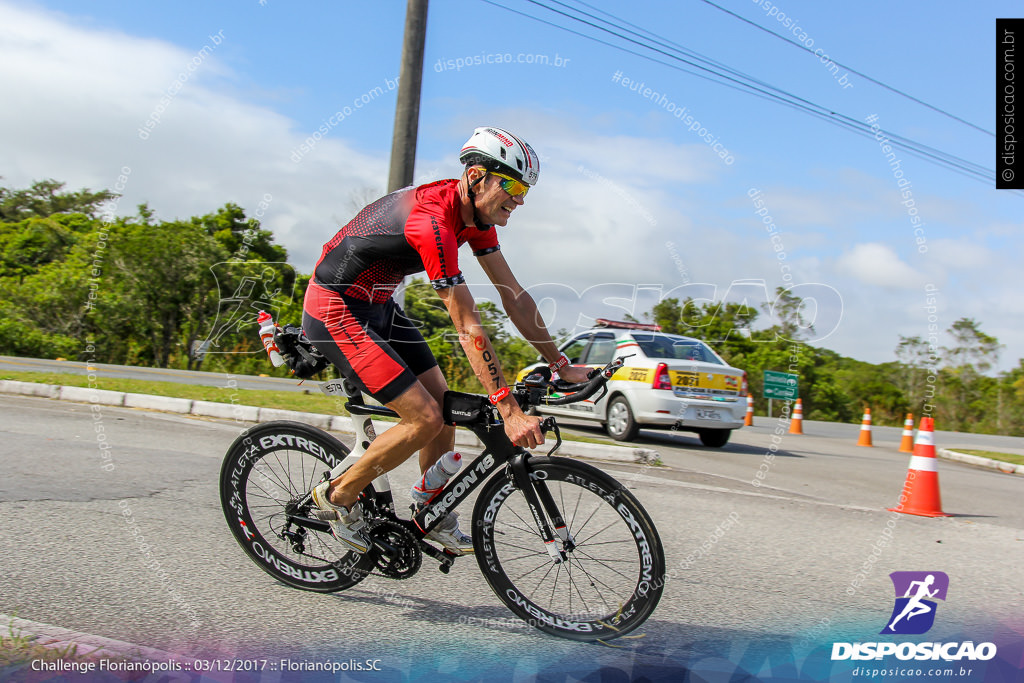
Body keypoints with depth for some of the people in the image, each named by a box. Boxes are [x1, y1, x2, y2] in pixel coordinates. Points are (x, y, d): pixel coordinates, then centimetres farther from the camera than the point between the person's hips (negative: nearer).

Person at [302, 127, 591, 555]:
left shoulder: (477, 213, -3)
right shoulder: (433, 221, -31)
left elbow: (513, 296, 2)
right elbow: (468, 329, -33)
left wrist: (560, 364, 2)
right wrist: (509, 412, -32)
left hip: (377, 304, 9)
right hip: (336, 310, -9)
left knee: (444, 404, 6)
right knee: (424, 418, -14)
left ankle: (435, 518, 22)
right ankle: (337, 497, 6)